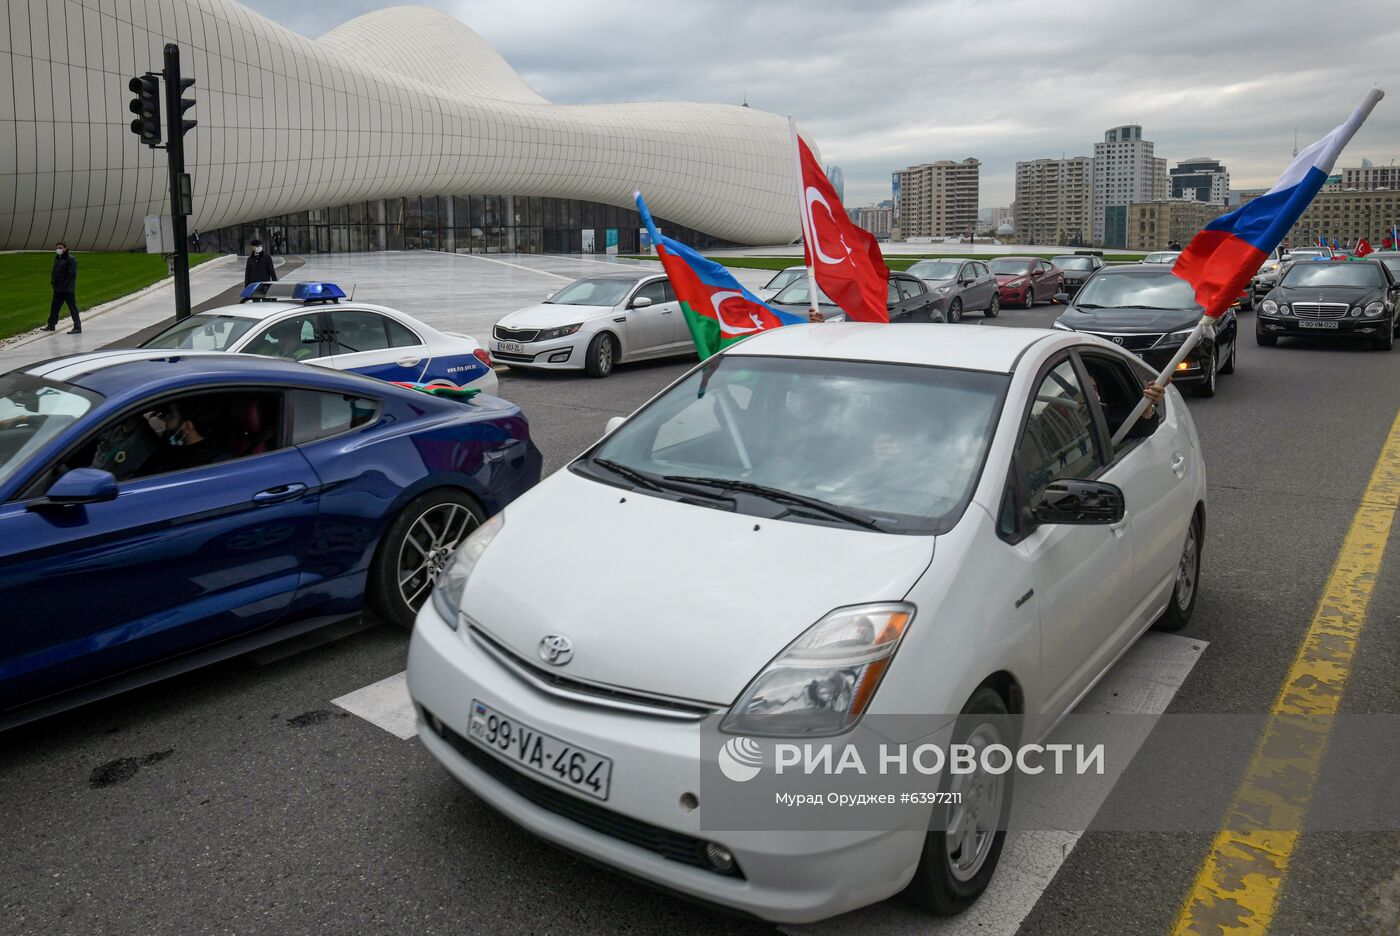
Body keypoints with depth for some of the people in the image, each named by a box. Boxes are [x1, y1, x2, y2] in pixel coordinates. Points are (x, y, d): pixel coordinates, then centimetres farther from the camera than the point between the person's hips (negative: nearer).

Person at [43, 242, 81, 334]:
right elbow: (54, 270, 24)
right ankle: (51, 325, 26)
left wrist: (65, 285, -20)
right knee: (54, 306, 15)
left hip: (68, 289, -9)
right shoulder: (57, 258, 14)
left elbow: (72, 274, -19)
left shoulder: (71, 259, -13)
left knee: (72, 307, -5)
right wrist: (52, 281, 11)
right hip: (58, 288, 9)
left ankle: (77, 327, -2)